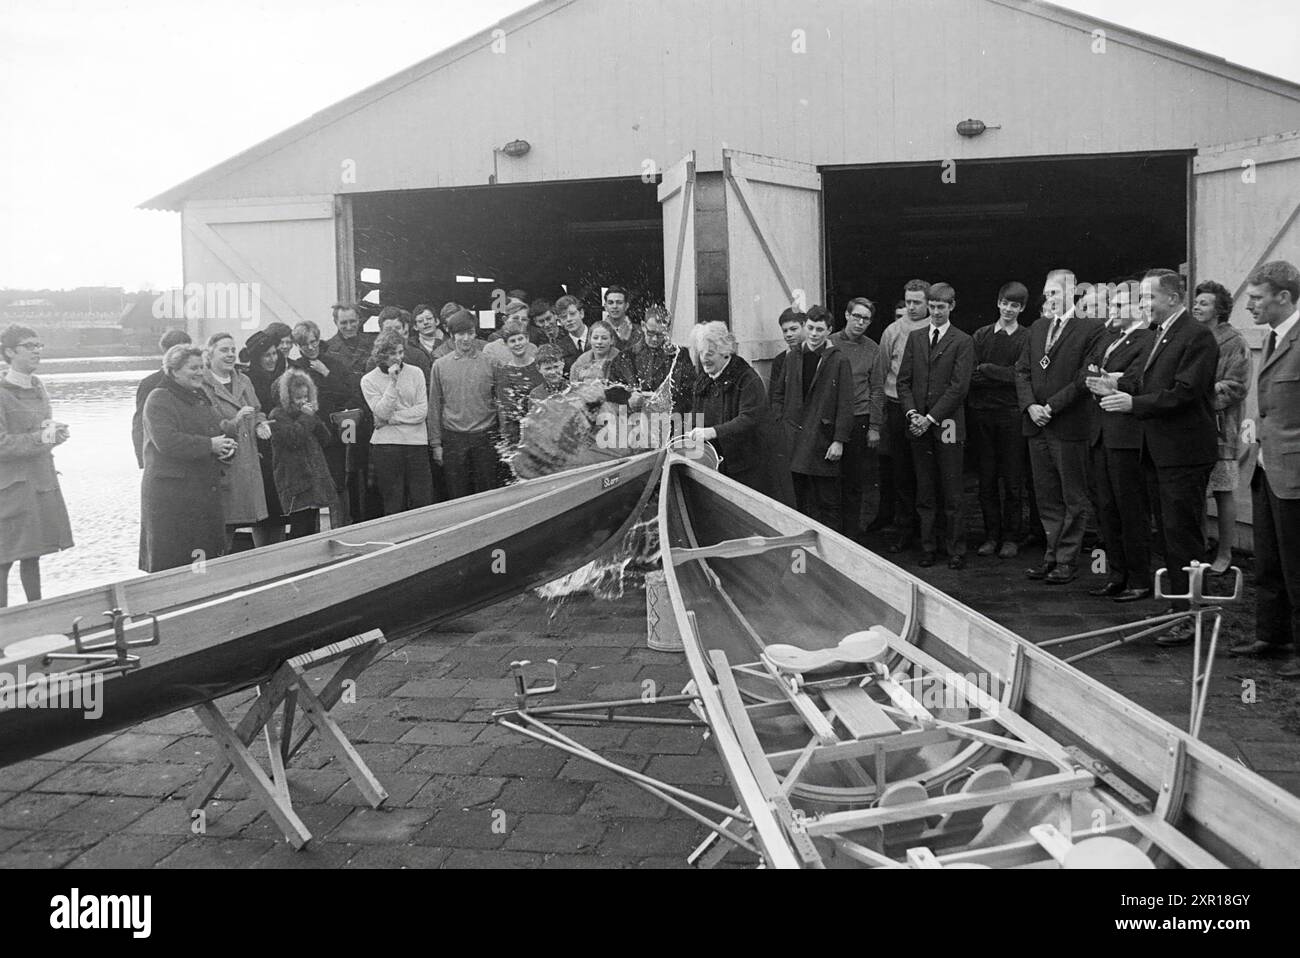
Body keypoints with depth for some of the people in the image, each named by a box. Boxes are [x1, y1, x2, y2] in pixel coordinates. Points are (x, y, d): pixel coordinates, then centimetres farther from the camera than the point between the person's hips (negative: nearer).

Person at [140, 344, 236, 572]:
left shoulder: (201, 397, 19)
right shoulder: (159, 399, -8)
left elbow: (218, 432, 25)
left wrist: (228, 446, 0)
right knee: (169, 559, -4)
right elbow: (166, 441, -22)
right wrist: (210, 445, -21)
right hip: (170, 495, -8)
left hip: (207, 490, 8)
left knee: (211, 552, 9)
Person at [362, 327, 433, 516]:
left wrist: (390, 419, -7)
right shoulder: (369, 380, 2)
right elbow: (382, 412, -9)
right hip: (385, 446, -1)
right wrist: (393, 382, -13)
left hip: (417, 443, 1)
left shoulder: (415, 373, 5)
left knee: (423, 503, -1)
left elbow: (422, 411, -2)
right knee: (393, 506, 3)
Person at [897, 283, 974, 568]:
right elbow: (903, 380, 10)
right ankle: (928, 547, 14)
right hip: (919, 426, 4)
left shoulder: (962, 342, 0)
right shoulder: (915, 338, 13)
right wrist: (912, 414, -5)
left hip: (947, 426, -4)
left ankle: (957, 551, 6)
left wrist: (930, 419, -12)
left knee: (952, 493, -2)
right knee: (925, 493, 6)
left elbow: (958, 386, -7)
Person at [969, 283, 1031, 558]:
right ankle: (991, 536, 16)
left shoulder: (1028, 338, 0)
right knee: (986, 480, 7)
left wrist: (987, 369, -9)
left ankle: (1011, 538, 12)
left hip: (1012, 414, -3)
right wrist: (1003, 376, -11)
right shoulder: (980, 335, 9)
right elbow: (970, 375, 1)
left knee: (1013, 481, 2)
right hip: (983, 412, 3)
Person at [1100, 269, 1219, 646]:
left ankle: (1189, 618, 0)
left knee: (1182, 537, -6)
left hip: (1184, 452, -10)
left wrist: (1134, 403, -23)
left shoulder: (1197, 337, -14)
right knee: (1167, 535, 16)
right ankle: (1177, 607, 26)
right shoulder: (1160, 335, 16)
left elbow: (1185, 392, -21)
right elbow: (1141, 376, 14)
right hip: (1158, 452, 10)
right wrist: (1116, 386, -4)